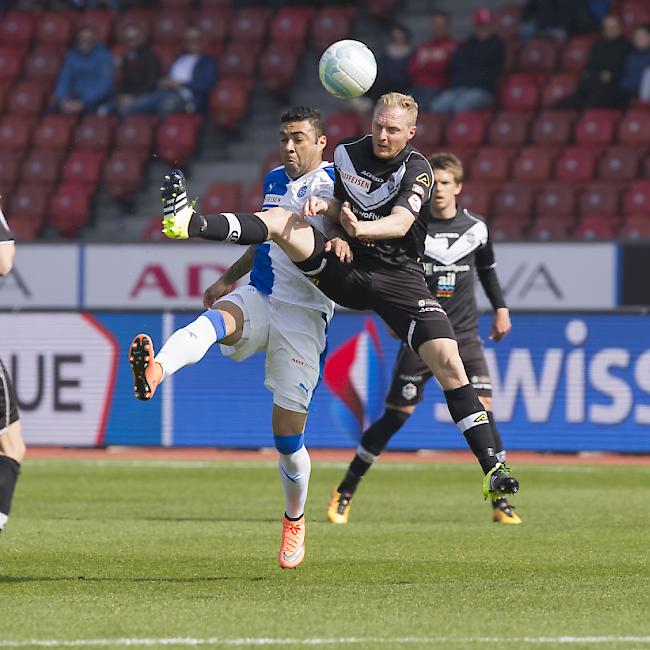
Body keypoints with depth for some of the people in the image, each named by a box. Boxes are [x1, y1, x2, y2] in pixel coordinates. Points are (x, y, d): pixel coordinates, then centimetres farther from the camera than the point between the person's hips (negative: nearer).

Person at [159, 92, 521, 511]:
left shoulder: (417, 170, -8)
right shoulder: (348, 154, 6)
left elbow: (400, 222, -24)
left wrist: (360, 228, -44)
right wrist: (325, 206, -7)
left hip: (398, 277, -3)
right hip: (343, 270, 3)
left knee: (448, 362, -18)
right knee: (281, 219, -19)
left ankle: (493, 468, -17)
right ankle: (190, 224, -37)